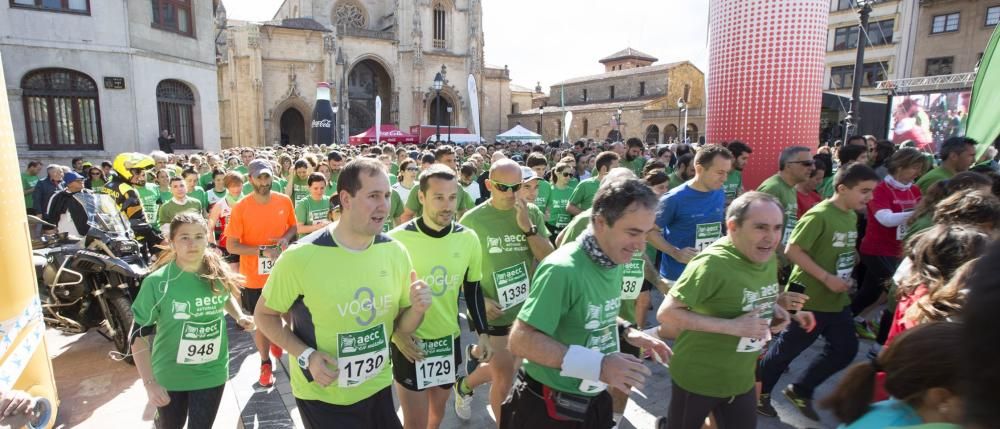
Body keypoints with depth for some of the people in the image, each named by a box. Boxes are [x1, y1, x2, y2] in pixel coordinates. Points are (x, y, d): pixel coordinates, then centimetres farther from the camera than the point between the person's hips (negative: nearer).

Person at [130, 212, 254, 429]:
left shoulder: (220, 274, -8)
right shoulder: (157, 282, -17)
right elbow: (139, 336, -12)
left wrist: (240, 317, -4)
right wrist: (149, 383, -17)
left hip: (212, 373, 1)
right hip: (170, 375, -1)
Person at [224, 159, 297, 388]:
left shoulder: (284, 201, -4)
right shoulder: (240, 208, -13)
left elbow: (293, 226, 11)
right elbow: (231, 246, -12)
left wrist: (286, 238, -11)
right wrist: (262, 251, -23)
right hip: (254, 276, -2)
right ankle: (265, 363, 29)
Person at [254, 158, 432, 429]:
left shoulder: (395, 252, -9)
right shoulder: (302, 256, -22)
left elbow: (401, 327, 2)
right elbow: (264, 315, -6)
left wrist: (417, 309, -20)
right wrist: (306, 355, -19)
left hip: (378, 388, 4)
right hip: (322, 398, -4)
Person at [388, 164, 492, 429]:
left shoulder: (468, 239, -7)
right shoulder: (397, 238, -18)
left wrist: (482, 333, 3)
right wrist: (396, 333, -15)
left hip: (449, 339, 4)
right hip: (409, 342, -4)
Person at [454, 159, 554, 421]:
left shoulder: (533, 213, -5)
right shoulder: (472, 219, -12)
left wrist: (527, 227, -22)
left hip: (525, 307, 4)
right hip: (492, 311, -4)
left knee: (501, 367, 21)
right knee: (504, 375, 3)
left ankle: (465, 385, 53)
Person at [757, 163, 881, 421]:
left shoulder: (852, 216, 6)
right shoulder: (819, 215, -21)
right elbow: (792, 250, -24)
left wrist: (845, 277, 8)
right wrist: (826, 278, -23)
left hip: (838, 300, 8)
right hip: (810, 299, -8)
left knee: (846, 350, 13)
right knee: (787, 349, 5)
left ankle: (799, 390, 29)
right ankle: (760, 392, 26)